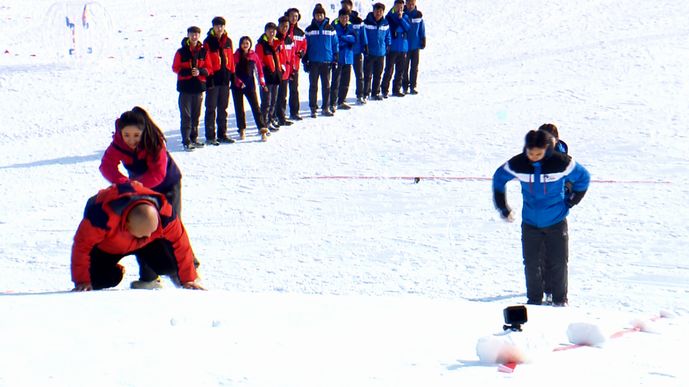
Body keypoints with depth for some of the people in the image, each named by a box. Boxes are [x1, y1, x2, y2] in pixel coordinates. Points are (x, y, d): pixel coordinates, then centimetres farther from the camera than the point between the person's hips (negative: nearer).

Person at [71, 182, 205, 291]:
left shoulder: (164, 213, -36)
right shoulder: (104, 216, -46)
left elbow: (180, 242, -22)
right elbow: (82, 245, -34)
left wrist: (188, 279, -16)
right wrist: (82, 281, -27)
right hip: (106, 246, -2)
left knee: (171, 264, -17)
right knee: (100, 280, -19)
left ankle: (150, 278, 19)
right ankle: (116, 272, 17)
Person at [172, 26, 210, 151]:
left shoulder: (203, 52, 5)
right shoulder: (181, 52, -3)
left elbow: (208, 69, 8)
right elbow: (175, 68, -2)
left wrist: (200, 71, -14)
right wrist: (188, 72, -17)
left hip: (199, 86, 3)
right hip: (185, 87, -3)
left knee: (196, 115, 11)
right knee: (186, 115, -5)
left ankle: (194, 138, 21)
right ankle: (186, 141, -5)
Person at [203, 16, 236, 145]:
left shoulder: (228, 41, 10)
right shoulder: (208, 42, -6)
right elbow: (206, 61, -9)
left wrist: (232, 74, 12)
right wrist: (208, 77, -14)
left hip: (225, 79, 5)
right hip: (213, 79, -5)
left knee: (223, 108, 13)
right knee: (211, 108, -2)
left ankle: (222, 134, 20)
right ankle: (210, 136, 0)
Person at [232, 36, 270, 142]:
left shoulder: (253, 55, 3)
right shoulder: (236, 56, -2)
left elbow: (259, 68, 12)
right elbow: (232, 71, -4)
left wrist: (261, 81, 6)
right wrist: (238, 81, -15)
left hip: (250, 84, 0)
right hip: (237, 85, 0)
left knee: (255, 107, -7)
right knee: (239, 108, 6)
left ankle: (262, 129, -9)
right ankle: (242, 130, 16)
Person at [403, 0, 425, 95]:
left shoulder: (419, 15, 1)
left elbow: (422, 30, 7)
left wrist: (423, 41, 4)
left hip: (415, 45, 2)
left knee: (414, 67, 5)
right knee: (405, 67, 4)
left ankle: (413, 86, 13)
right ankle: (405, 87, 11)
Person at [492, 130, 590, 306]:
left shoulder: (561, 162, -16)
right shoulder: (517, 164, -11)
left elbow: (583, 177, 1)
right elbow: (499, 179, 8)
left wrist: (571, 202, 5)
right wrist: (502, 207, 10)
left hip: (556, 221, -2)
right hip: (530, 223, 2)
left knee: (558, 262, 2)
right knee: (531, 263, 4)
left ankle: (560, 299, 17)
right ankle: (534, 299, 19)